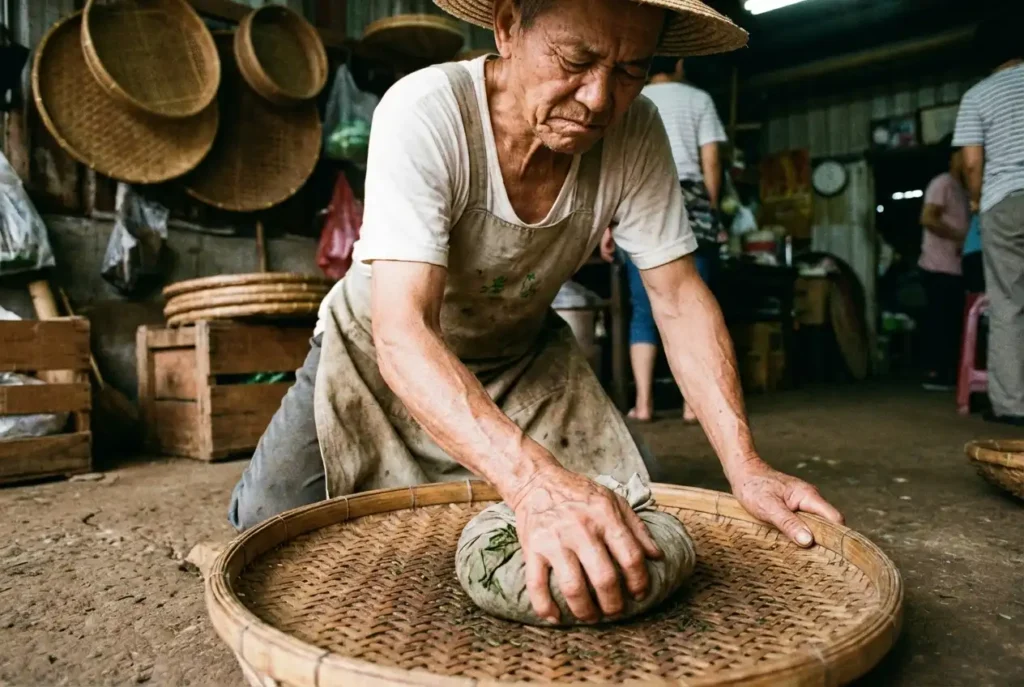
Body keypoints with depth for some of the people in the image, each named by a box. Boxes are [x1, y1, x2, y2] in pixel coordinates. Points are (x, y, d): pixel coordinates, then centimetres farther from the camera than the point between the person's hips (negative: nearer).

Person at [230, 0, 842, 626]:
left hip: (523, 353, 3)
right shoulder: (424, 114, -32)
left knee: (635, 516, -2)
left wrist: (745, 466, -26)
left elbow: (678, 297, -16)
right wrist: (534, 480, -56)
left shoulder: (634, 132, -20)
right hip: (380, 355, -2)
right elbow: (402, 333, -41)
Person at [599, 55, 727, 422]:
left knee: (644, 310, 1)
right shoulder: (698, 99, 13)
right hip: (689, 204, -1)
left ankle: (643, 402, -3)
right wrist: (712, 212, 12)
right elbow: (710, 161, 5)